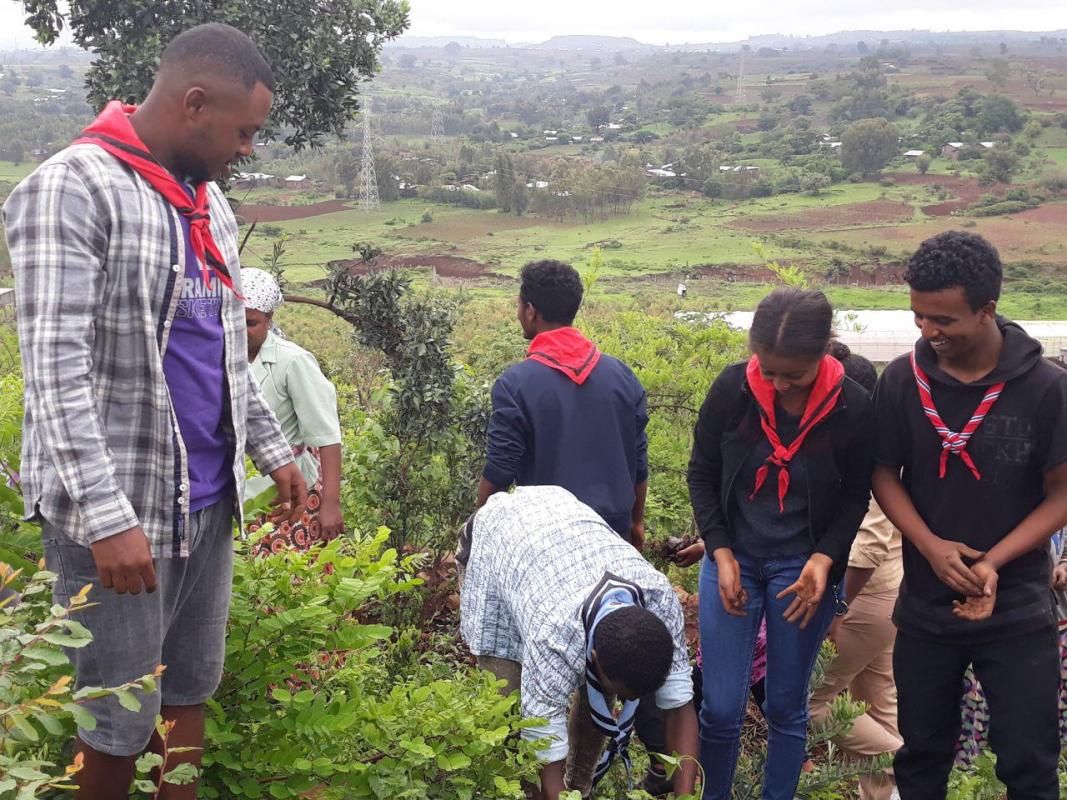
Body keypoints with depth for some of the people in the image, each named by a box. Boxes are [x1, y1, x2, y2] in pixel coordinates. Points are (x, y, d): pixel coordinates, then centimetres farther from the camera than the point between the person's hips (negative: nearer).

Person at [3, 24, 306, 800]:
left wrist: (272, 448, 19)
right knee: (118, 715, 3)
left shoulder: (208, 198, 13)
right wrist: (107, 516, -26)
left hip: (208, 496, 7)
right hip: (119, 503, -7)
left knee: (190, 688, 15)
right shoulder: (73, 188, -14)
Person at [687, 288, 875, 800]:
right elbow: (702, 475, -1)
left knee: (786, 707, 11)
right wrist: (721, 554, -9)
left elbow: (855, 495, -1)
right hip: (732, 559, 1)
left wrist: (824, 558, -15)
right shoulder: (732, 389, -14)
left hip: (805, 569, 0)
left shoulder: (851, 406, -15)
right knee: (720, 708, 2)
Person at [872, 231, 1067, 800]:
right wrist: (930, 545, -15)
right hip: (925, 608, 2)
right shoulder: (902, 381, -8)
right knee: (921, 753, 16)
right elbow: (884, 474, 1)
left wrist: (992, 563, -20)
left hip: (1017, 614, -2)